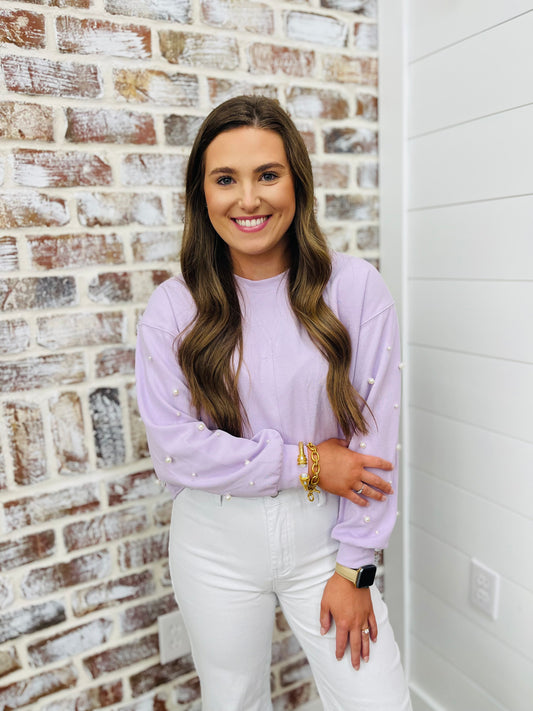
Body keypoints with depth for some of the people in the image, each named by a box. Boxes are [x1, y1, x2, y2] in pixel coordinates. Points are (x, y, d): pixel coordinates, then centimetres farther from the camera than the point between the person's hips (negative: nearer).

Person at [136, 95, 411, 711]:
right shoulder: (173, 307, -9)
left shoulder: (355, 288, -10)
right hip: (217, 546, 1)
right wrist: (305, 463, -15)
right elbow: (174, 449, -12)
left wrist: (354, 569, -7)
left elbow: (374, 434, -9)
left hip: (323, 536, 0)